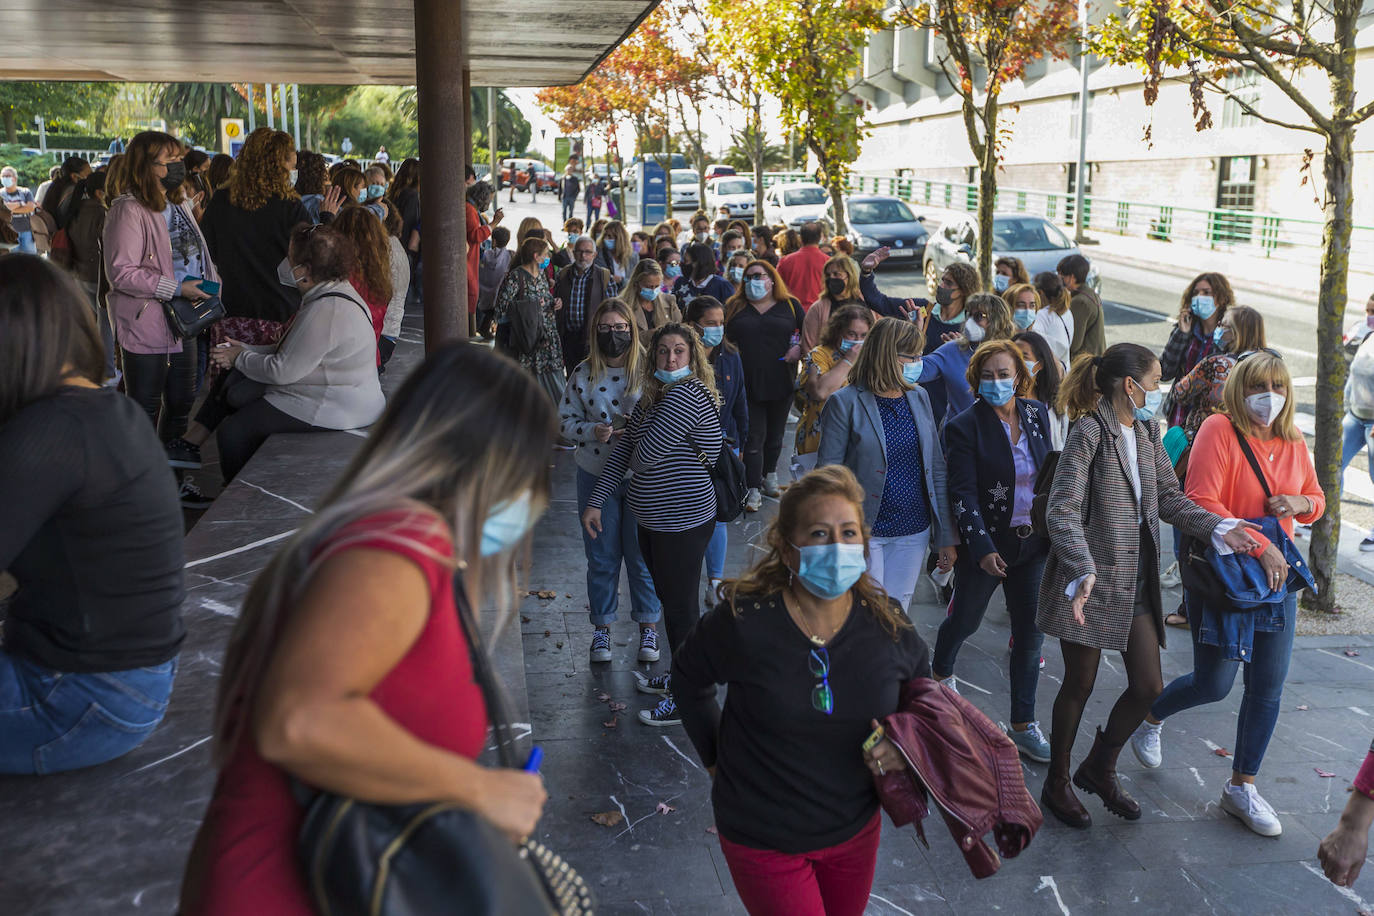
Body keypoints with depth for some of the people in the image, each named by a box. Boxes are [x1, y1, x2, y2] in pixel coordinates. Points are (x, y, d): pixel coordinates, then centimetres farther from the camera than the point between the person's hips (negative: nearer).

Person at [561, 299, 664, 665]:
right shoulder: (583, 373, 2)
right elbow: (566, 419, 4)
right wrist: (593, 431, -15)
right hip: (597, 475, 2)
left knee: (643, 554, 6)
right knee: (601, 555, 9)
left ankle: (648, 625, 22)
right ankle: (602, 627, 24)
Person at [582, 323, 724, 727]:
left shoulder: (688, 394, -19)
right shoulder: (652, 396, 12)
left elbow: (645, 456, -20)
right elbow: (623, 452, 12)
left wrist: (639, 450, 4)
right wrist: (595, 503, 9)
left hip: (682, 522, -9)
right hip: (653, 519, 9)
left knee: (681, 607, 1)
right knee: (669, 599, 20)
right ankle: (679, 677, 36)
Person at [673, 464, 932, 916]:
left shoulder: (889, 627, -13)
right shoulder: (743, 624, -23)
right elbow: (689, 679, -2)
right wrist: (716, 757, 1)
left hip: (856, 829, 4)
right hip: (764, 840, -4)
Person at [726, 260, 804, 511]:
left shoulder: (790, 305, 6)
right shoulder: (734, 307, 6)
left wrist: (799, 348, -8)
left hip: (781, 382, 1)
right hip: (748, 384, -1)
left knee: (775, 433, 16)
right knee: (754, 437, -4)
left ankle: (770, 476, 36)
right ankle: (754, 490, -1)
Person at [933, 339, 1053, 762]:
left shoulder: (1037, 414, 0)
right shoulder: (965, 426, -14)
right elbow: (963, 494, -17)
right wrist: (982, 549, -25)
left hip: (1032, 542, 4)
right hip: (987, 544, -3)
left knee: (1030, 634, 6)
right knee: (965, 620, 17)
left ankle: (1023, 724, 18)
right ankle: (941, 672, 48)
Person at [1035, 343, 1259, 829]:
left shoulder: (1146, 433, 8)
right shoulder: (1088, 435, -16)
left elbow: (1170, 498, 9)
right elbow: (1062, 512, -24)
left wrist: (1220, 527, -7)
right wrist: (1083, 573, -37)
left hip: (1135, 582, 7)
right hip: (1090, 582, -7)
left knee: (1149, 685, 7)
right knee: (1080, 683, 6)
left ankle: (1099, 768, 31)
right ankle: (1057, 784, 26)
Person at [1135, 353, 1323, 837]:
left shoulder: (1293, 442, 8)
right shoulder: (1219, 430, -12)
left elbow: (1316, 501, 20)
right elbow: (1202, 503, -19)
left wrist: (1299, 503, -5)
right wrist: (1258, 545, -24)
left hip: (1277, 576, 6)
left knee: (1268, 687, 7)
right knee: (1213, 684, -1)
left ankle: (1242, 788, 22)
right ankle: (1148, 718, 32)